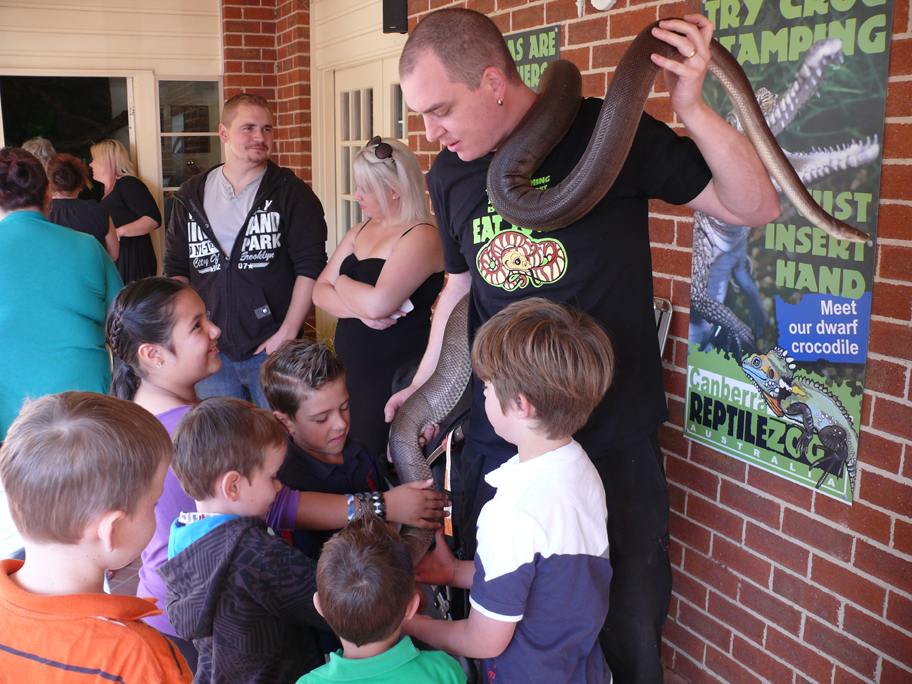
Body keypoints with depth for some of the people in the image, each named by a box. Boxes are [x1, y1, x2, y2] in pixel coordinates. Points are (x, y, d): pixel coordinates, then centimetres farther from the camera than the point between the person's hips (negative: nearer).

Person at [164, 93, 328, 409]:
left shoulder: (292, 193, -1)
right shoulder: (192, 196, 10)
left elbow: (311, 267, -6)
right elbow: (175, 268, 13)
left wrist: (287, 333, -12)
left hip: (273, 350, -3)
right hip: (210, 352, 3)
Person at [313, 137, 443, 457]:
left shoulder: (422, 236, -15)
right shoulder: (362, 230, 12)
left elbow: (378, 303, -26)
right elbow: (320, 292, 8)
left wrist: (343, 282, -5)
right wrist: (360, 309, -12)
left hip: (396, 373, -8)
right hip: (351, 368, 8)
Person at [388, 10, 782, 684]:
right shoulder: (450, 174, 3)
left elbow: (757, 207, -8)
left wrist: (692, 108, -21)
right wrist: (424, 386, 15)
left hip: (613, 439, -3)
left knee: (627, 627, 12)